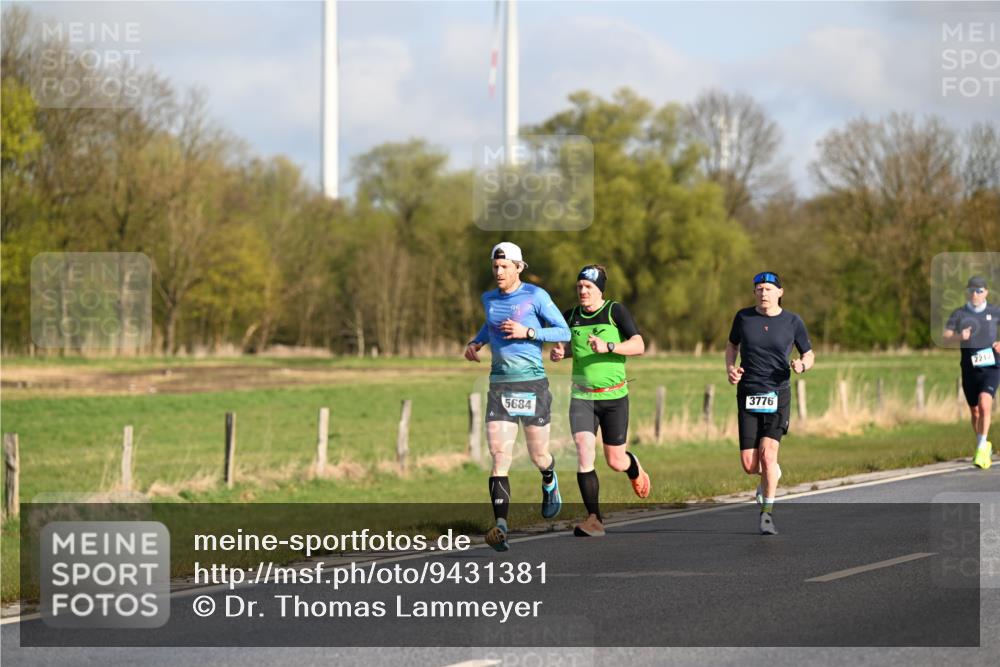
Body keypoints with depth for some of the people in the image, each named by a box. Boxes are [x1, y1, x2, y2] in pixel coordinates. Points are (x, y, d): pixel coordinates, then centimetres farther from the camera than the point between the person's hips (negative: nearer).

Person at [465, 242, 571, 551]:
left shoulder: (535, 296, -6)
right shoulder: (489, 299, 10)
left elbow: (564, 332, -4)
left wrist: (527, 332, -16)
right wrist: (476, 342, 13)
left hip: (532, 384, -3)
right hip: (499, 386, 3)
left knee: (538, 456, 9)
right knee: (500, 457, -12)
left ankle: (550, 483, 47)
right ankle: (500, 527, -20)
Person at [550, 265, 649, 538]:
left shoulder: (616, 311, -4)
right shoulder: (571, 316, 7)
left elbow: (639, 345, -12)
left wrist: (608, 346, -26)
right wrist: (559, 352, 0)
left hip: (614, 395, -2)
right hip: (582, 396, 2)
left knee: (616, 461, 5)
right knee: (584, 452, -17)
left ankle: (634, 468, 44)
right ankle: (594, 519, -10)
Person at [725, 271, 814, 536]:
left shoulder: (793, 322, 0)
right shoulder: (744, 317, 3)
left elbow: (809, 355, 11)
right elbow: (732, 345, 20)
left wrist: (802, 365, -13)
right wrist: (730, 368, 0)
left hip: (777, 395, -2)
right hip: (748, 395, 2)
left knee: (768, 454, -19)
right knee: (749, 466, -4)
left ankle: (767, 514, -4)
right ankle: (772, 474, 34)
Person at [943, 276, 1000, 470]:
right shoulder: (959, 314, 2)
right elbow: (946, 337, -7)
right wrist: (959, 337, -28)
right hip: (969, 369, 2)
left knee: (984, 404, -24)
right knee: (975, 412, 12)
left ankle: (982, 449, -22)